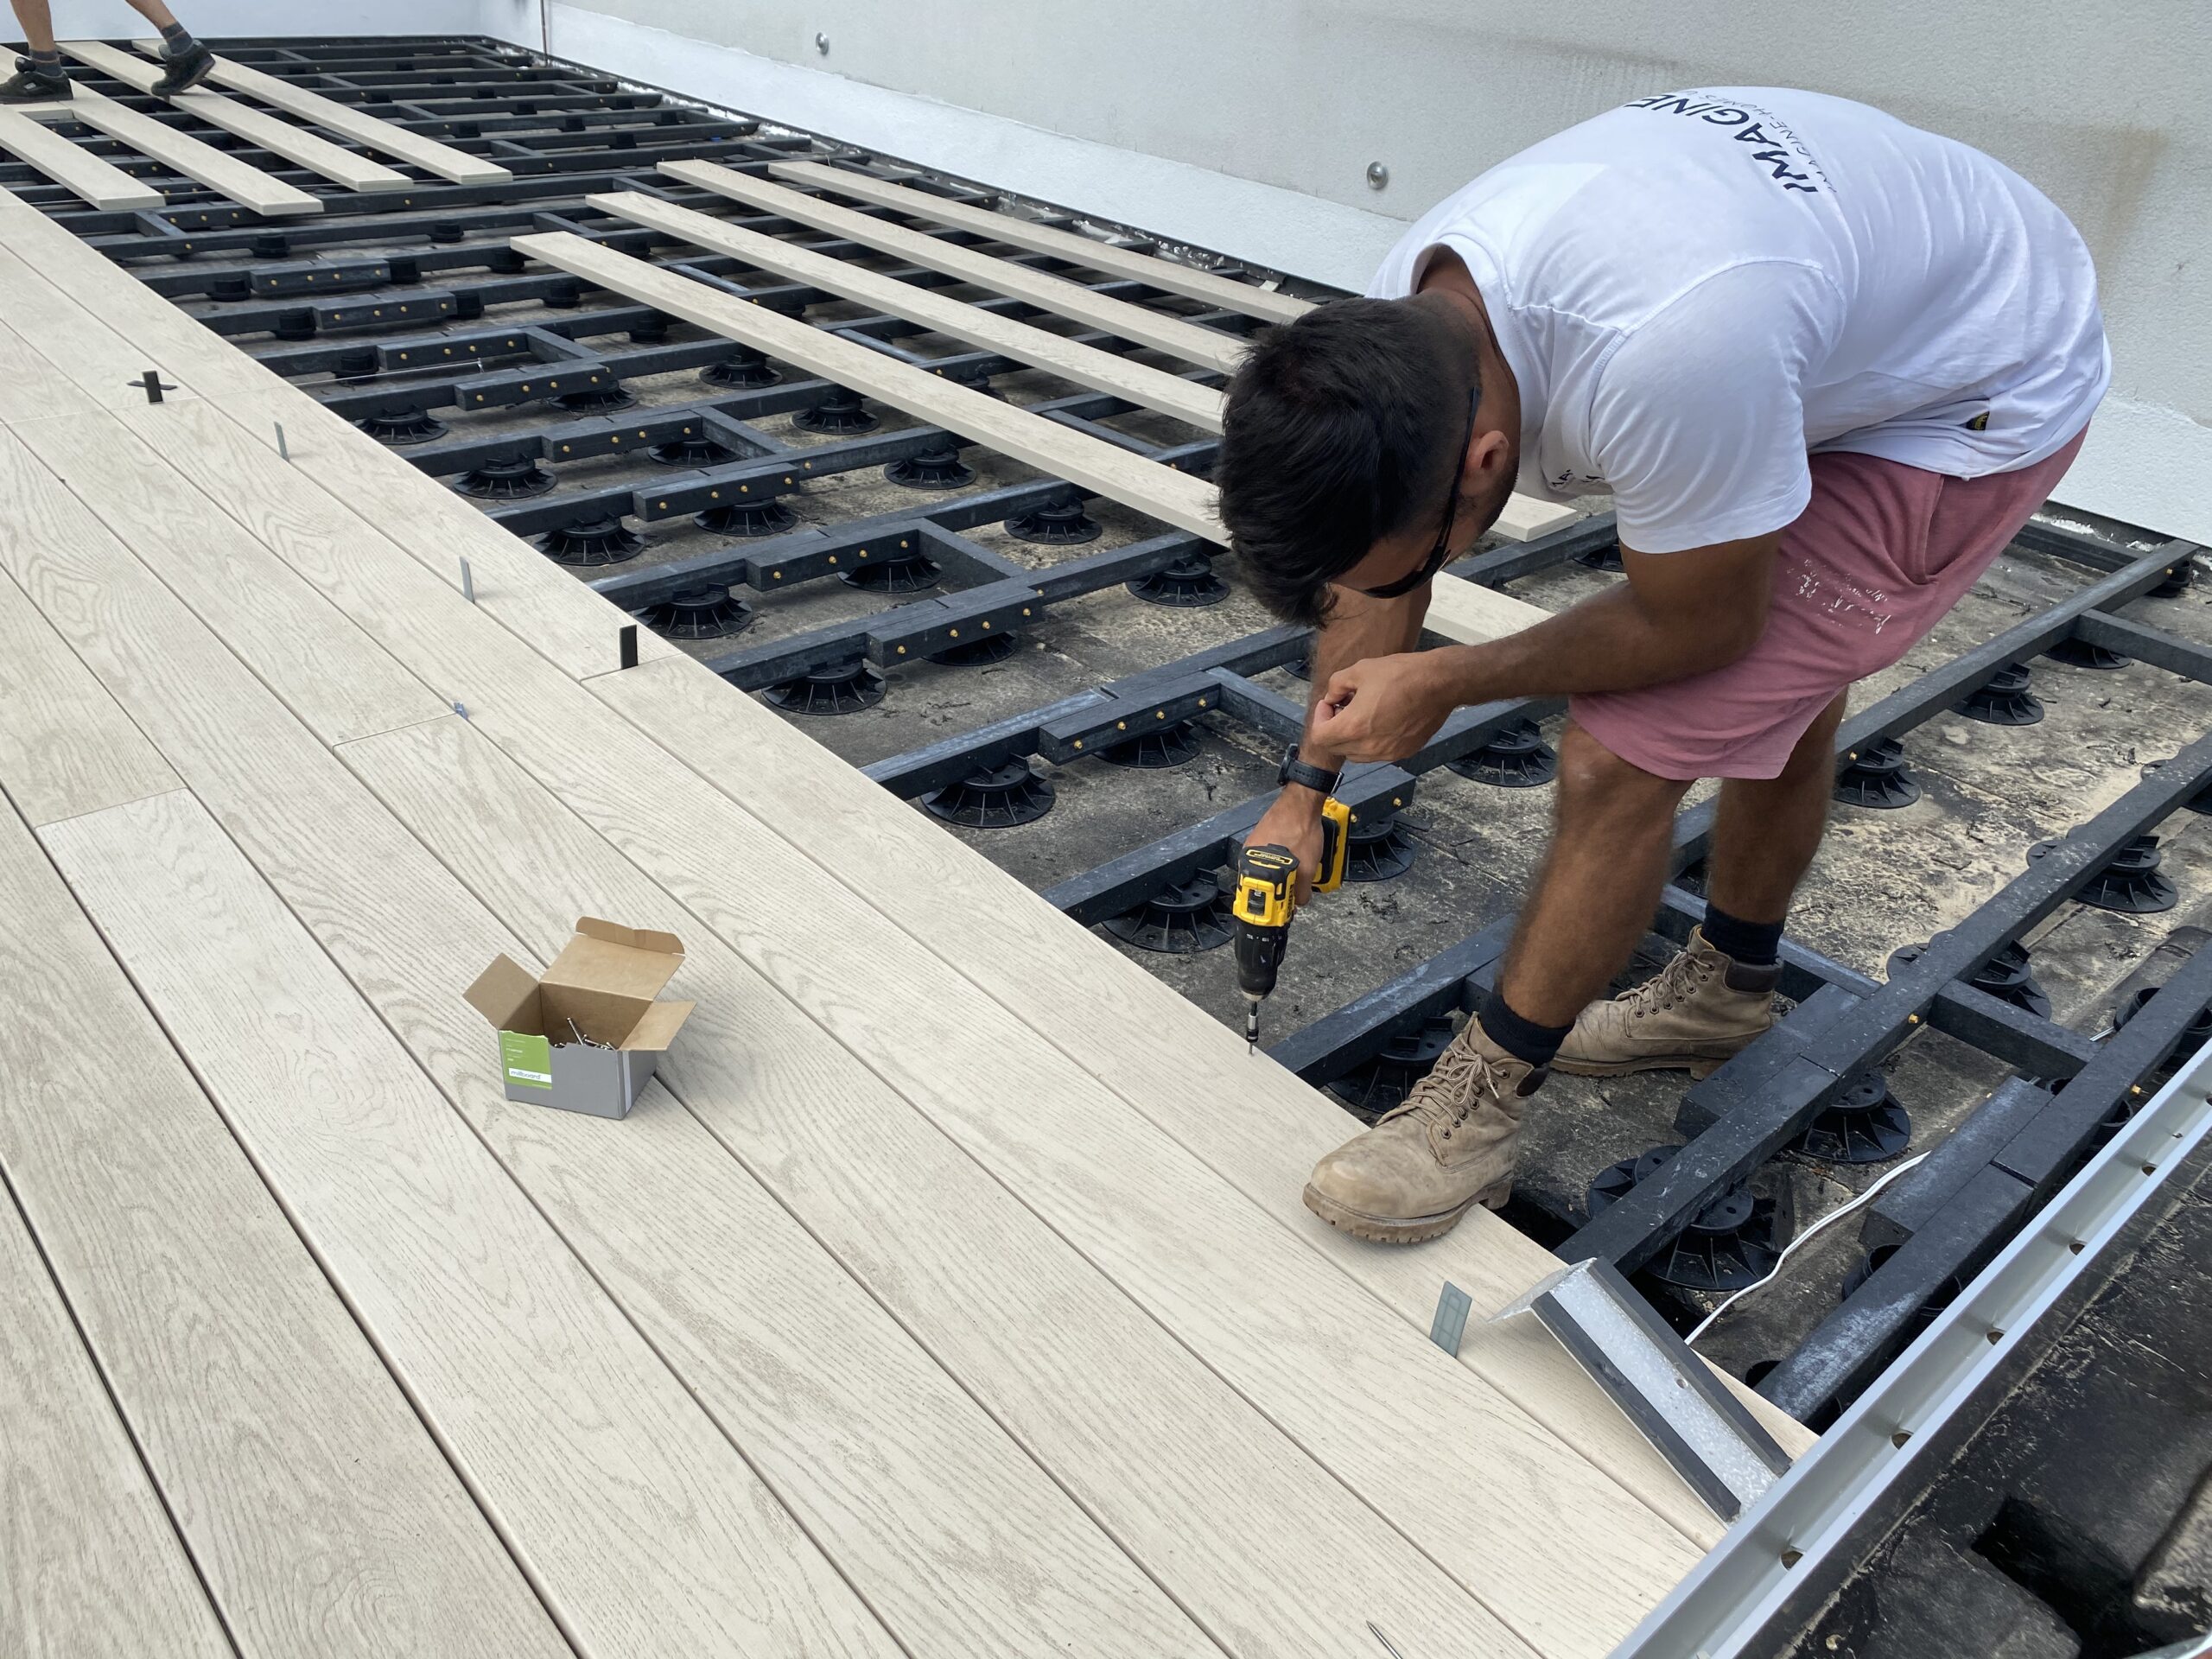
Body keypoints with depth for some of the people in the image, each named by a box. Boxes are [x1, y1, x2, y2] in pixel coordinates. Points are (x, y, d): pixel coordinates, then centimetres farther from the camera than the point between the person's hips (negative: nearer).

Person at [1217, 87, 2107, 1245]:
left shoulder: (1661, 366, -45)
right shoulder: (1400, 320, -18)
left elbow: (1698, 627, -25)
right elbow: (1374, 576, -1)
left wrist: (1443, 683, -20)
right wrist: (1305, 783, 2)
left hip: (1983, 402, -8)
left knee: (1617, 764, -14)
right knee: (1784, 684, 24)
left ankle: (1479, 1108, 4)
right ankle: (1730, 990, 49)